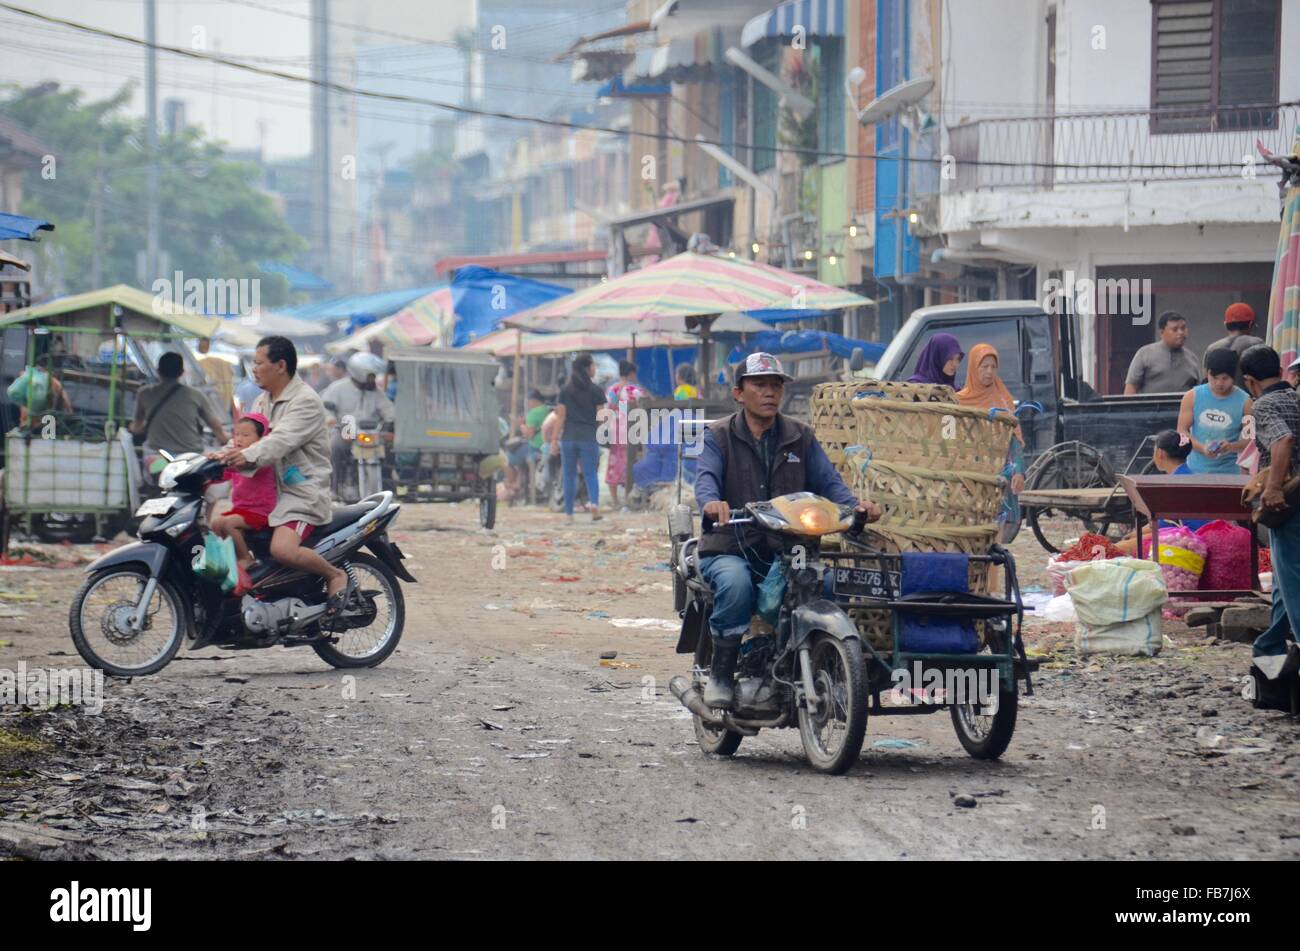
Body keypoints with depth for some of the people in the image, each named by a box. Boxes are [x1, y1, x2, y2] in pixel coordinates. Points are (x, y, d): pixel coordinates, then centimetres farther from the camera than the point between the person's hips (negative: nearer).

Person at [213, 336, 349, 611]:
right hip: (268, 492, 9)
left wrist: (249, 456, -43)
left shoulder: (306, 401, -12)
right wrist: (223, 455, -11)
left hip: (302, 492, -9)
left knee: (282, 550, -29)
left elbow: (281, 440, -27)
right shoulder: (262, 402, 18)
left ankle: (335, 574, -5)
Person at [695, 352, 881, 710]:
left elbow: (827, 480, 2)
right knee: (736, 583, -37)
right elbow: (706, 477, -13)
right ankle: (720, 674, -21)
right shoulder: (719, 436, 6)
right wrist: (712, 502, -38)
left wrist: (854, 505, -20)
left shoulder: (800, 437, 15)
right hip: (730, 550, -3)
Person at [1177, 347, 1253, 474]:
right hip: (1195, 470, 2)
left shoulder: (1244, 402, -3)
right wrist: (1202, 448, -18)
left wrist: (1231, 447, -23)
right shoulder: (1192, 397, 2)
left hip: (1229, 473, -2)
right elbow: (1182, 431, 0)